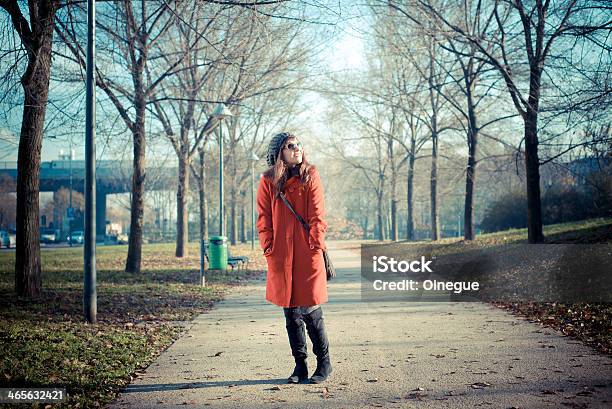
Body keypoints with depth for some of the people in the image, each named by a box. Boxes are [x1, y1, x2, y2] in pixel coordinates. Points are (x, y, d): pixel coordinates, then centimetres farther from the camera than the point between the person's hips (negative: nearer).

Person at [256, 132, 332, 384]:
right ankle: (300, 366, 20)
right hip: (281, 256, 2)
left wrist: (316, 245, -9)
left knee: (310, 311, -2)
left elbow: (317, 216, -2)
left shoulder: (310, 176, 2)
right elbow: (264, 219, 7)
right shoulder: (268, 181, 6)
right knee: (290, 313, 8)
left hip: (307, 253, -2)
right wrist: (269, 249, -1)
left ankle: (324, 363, 14)